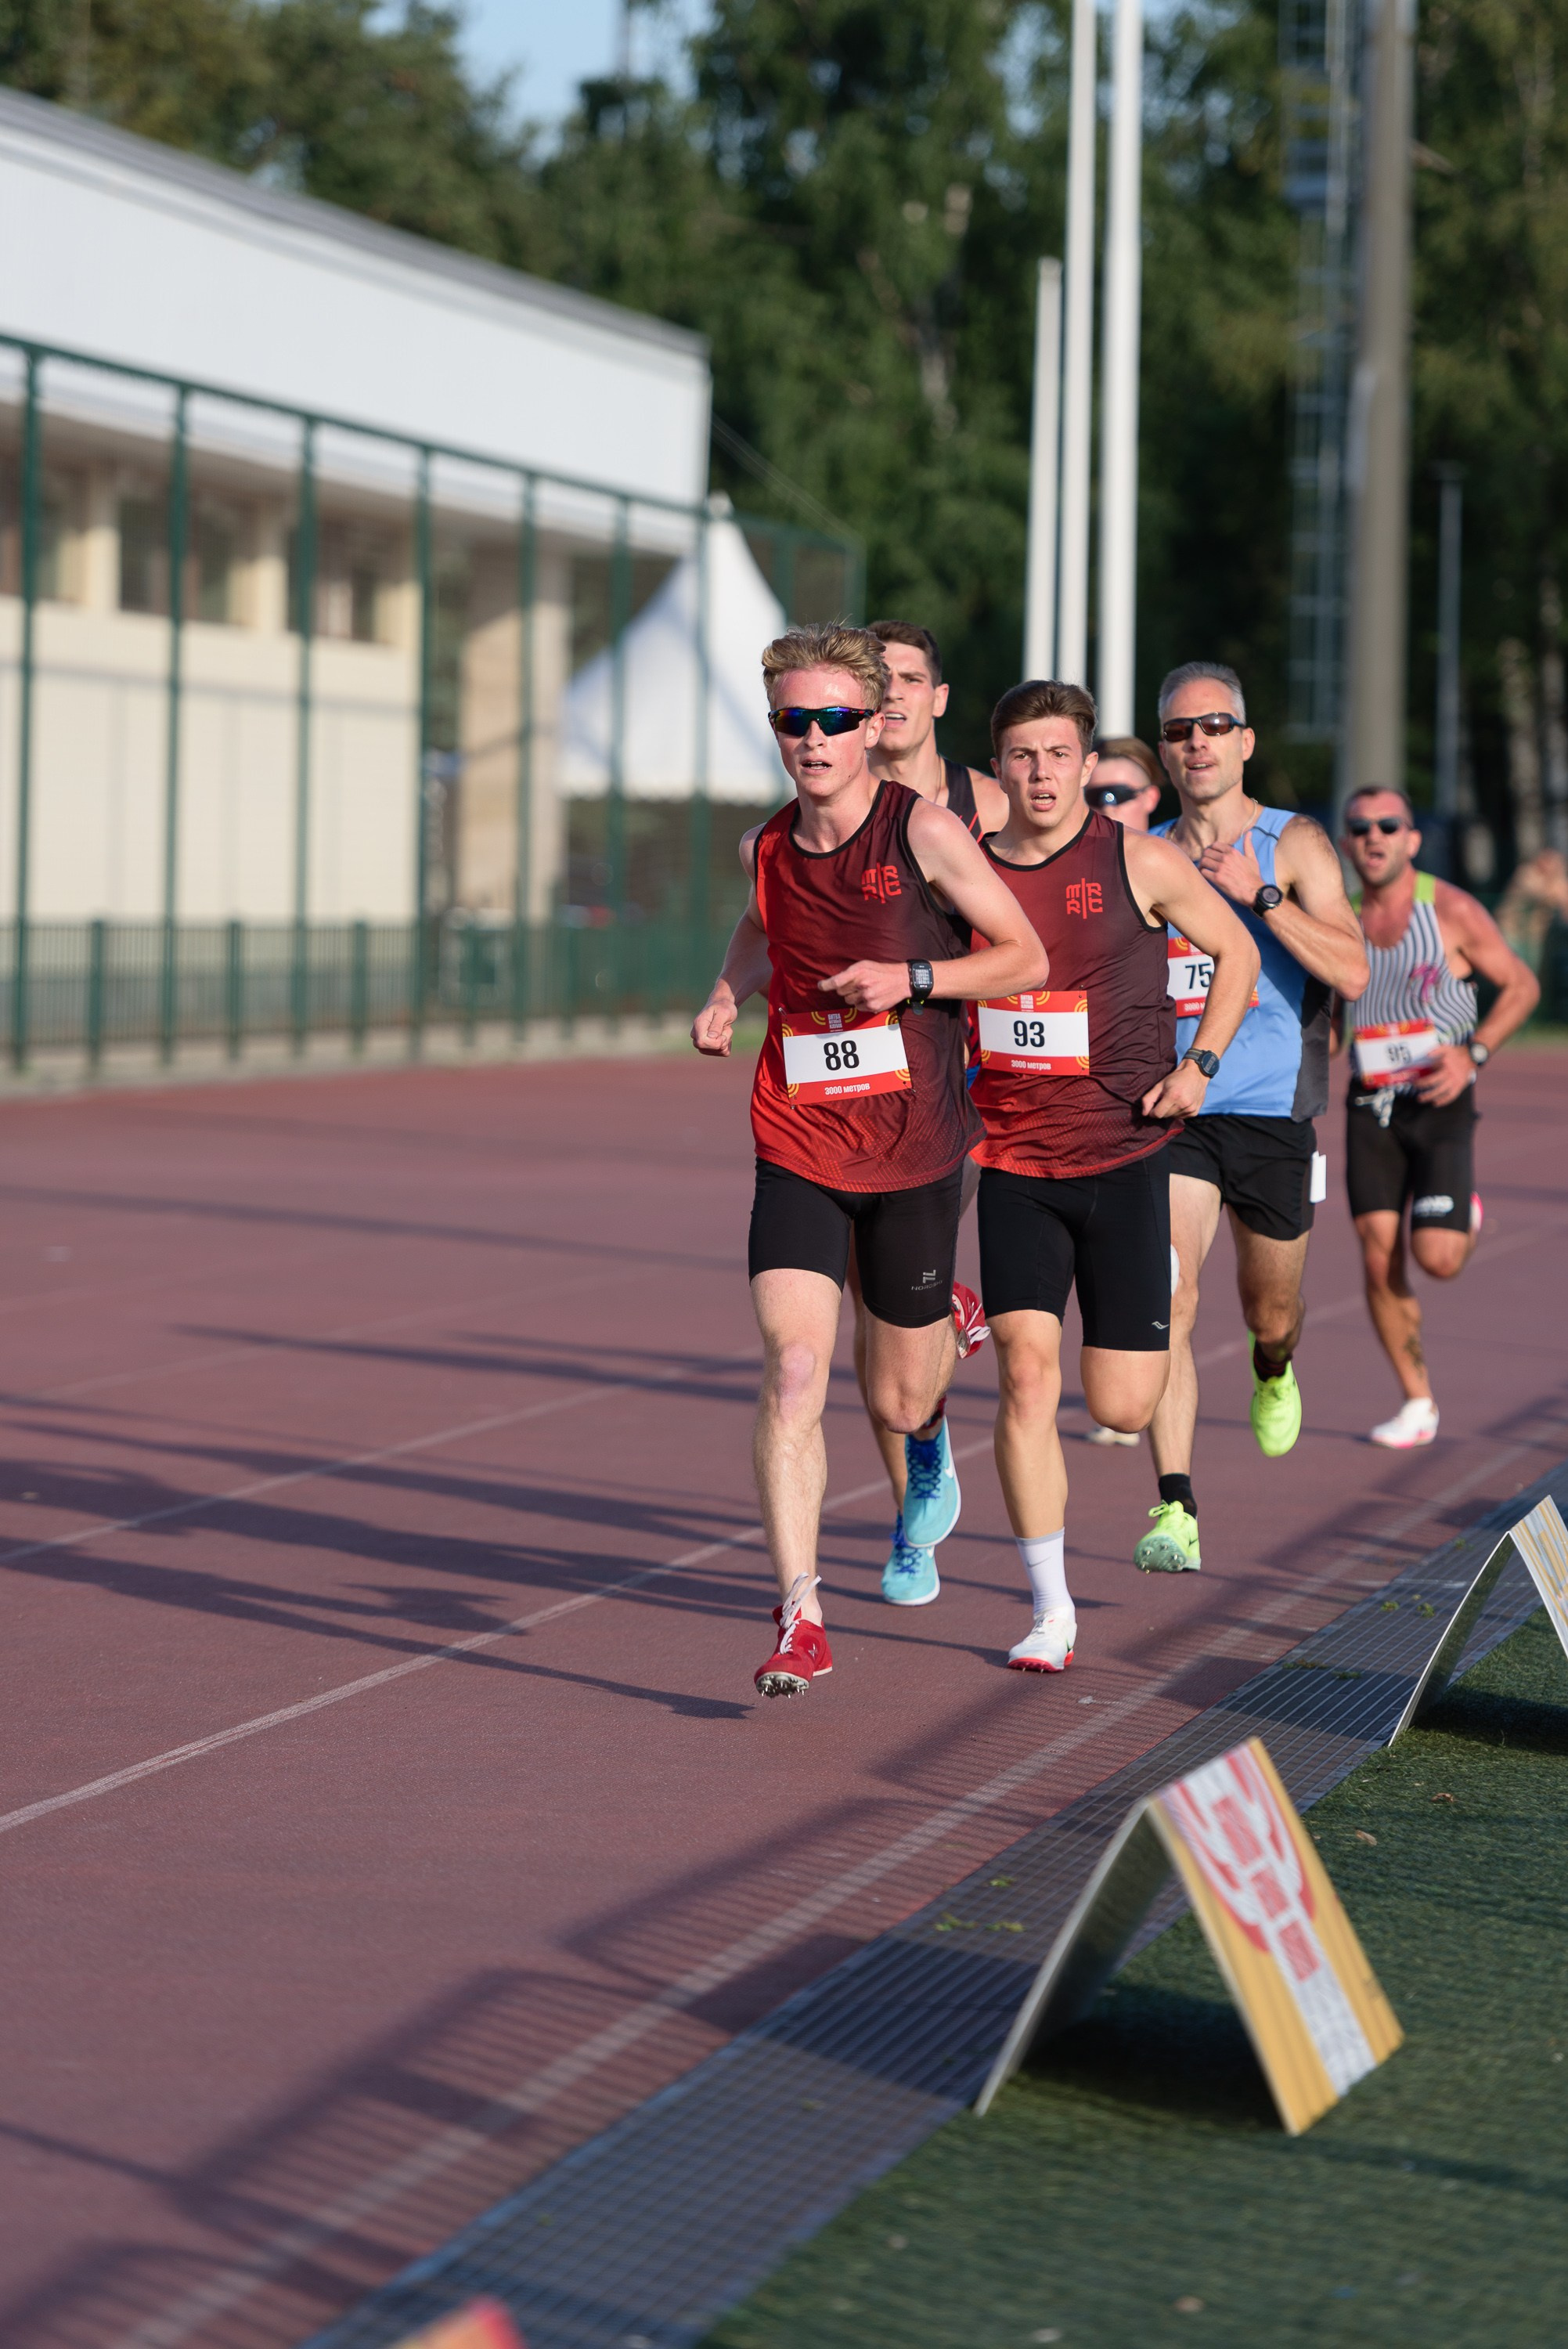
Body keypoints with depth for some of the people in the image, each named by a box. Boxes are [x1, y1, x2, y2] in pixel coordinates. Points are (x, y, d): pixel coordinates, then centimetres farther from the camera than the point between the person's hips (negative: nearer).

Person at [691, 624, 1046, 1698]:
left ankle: (946, 1331, 50)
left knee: (899, 1403, 11)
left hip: (914, 1150, -2)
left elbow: (1027, 957, -5)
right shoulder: (767, 847, 2)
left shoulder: (924, 830, -11)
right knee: (793, 1374, -16)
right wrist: (728, 994, 8)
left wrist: (912, 980, -19)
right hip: (799, 1151, 2)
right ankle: (800, 1621, -11)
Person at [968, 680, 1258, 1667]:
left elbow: (1236, 952, 9)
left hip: (1124, 1156, -1)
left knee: (1122, 1407, 0)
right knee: (1027, 1372, -14)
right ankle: (1052, 1611, -5)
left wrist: (1198, 1066, -2)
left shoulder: (1139, 861, -4)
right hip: (1014, 1163, 1)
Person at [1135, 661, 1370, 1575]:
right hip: (1173, 1111, 1)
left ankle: (1273, 1373, 55)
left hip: (1274, 1114, -1)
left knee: (1272, 1310, 17)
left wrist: (1259, 894, -23)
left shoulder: (1294, 845, -3)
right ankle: (1176, 1513, -20)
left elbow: (1352, 971, -16)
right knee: (1169, 1300, -18)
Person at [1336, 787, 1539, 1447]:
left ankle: (1466, 1218, 27)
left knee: (1437, 1258, -12)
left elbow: (1522, 984, 0)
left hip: (1439, 1101, -3)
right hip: (1371, 1107, 3)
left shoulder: (1452, 911, -7)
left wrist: (1473, 1053, -12)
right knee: (1379, 1257, -6)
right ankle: (1417, 1404, 7)